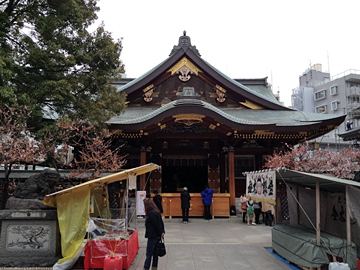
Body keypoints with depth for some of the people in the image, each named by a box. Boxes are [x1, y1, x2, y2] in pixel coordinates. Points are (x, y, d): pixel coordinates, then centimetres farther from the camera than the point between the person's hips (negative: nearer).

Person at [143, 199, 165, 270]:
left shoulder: (151, 214, -19)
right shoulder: (156, 212, 10)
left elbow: (156, 225, -19)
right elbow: (161, 223, 10)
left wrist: (160, 233, -10)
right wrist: (162, 232, 6)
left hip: (152, 237, -9)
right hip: (157, 236, 9)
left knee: (149, 254, -4)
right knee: (155, 253, 16)